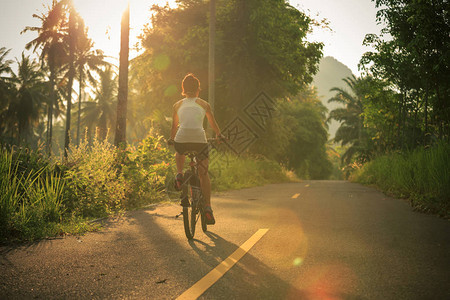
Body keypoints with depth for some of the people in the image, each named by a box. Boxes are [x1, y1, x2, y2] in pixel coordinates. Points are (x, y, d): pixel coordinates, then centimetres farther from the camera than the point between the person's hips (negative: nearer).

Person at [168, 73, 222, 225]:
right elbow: (213, 124, 31)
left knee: (179, 154, 38)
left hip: (181, 139, 1)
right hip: (199, 139, -1)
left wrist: (172, 139, 47)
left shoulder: (178, 105, 19)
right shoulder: (204, 104, 18)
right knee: (203, 174, 12)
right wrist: (219, 135, 49)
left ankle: (179, 174, 13)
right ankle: (207, 206, 2)